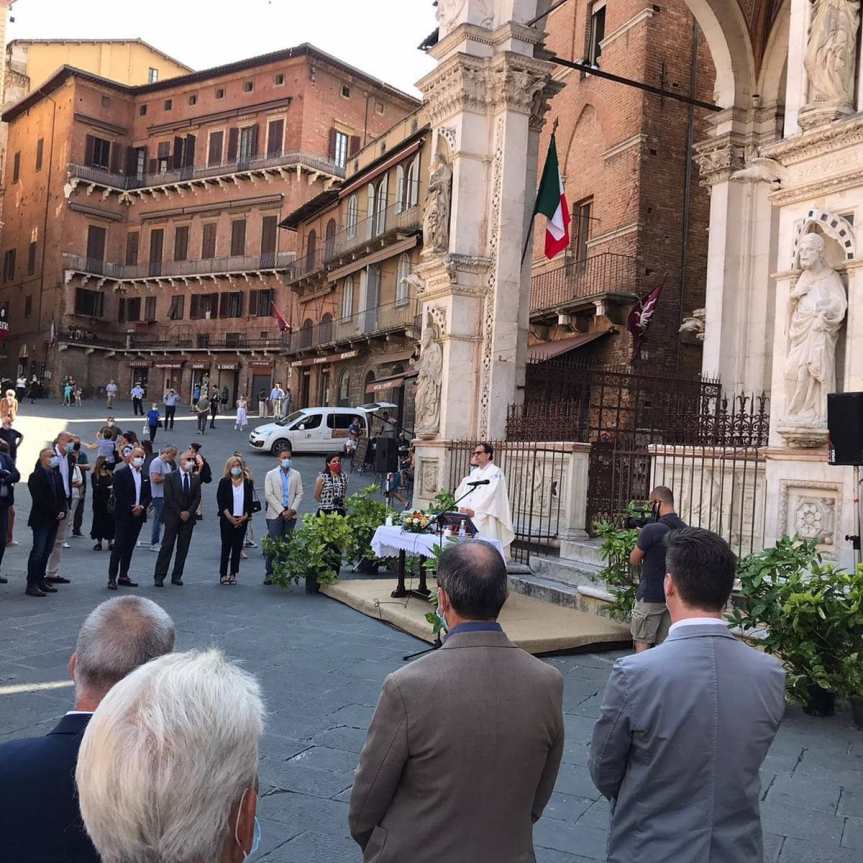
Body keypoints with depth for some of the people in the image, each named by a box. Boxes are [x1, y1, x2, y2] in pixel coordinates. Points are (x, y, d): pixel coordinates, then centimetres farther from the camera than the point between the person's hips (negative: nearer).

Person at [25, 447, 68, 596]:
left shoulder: (57, 475, 14)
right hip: (41, 520, -7)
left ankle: (40, 581, 15)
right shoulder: (36, 477, -8)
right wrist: (55, 514, -14)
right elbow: (40, 500, -14)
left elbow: (62, 495, 15)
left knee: (46, 552, 9)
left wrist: (63, 511, -2)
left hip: (54, 520, 7)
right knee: (38, 552, -9)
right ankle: (31, 585, -7)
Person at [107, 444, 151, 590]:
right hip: (123, 516, -6)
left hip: (138, 515, 6)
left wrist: (141, 506, -6)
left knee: (129, 546, 9)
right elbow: (118, 495, -11)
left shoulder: (145, 475, 13)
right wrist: (131, 508, -14)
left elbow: (148, 495, 12)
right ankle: (112, 578, -4)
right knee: (119, 546, -7)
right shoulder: (120, 473, -4)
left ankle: (123, 576, 15)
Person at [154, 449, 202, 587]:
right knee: (167, 546, -3)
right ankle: (159, 576, 2)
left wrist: (189, 512, -8)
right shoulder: (170, 477, -3)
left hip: (188, 517, 3)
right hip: (172, 517, -3)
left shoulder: (195, 478, 7)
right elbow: (168, 498, -7)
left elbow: (197, 498, 5)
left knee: (183, 548, 5)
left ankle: (177, 576, 12)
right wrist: (179, 513, -11)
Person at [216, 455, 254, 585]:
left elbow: (250, 502, 6)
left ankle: (233, 574, 9)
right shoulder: (224, 482, 1)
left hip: (242, 520, 2)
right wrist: (230, 517, -11)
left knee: (237, 547, 3)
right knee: (226, 547, -1)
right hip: (227, 519, -2)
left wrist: (244, 517, -6)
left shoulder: (247, 483, 7)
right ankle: (223, 574, 4)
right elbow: (220, 501, -4)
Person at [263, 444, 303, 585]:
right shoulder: (271, 475, 4)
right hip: (275, 514, -2)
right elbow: (269, 495, -4)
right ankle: (270, 573, -2)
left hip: (291, 514, 2)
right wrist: (282, 511, -11)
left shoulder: (296, 475, 11)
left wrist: (292, 510, -8)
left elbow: (299, 494, 7)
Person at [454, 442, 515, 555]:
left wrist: (474, 512, -23)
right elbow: (464, 493, 13)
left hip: (486, 522, -7)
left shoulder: (495, 472, -4)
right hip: (470, 520, 7)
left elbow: (490, 496, -15)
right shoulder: (474, 473, 19)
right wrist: (463, 508, -6)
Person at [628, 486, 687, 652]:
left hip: (650, 596, -6)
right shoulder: (685, 530, 3)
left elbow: (634, 560, -6)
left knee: (642, 643, 2)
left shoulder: (651, 530, -17)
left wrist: (641, 537, 6)